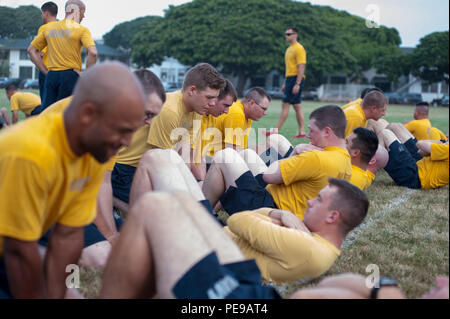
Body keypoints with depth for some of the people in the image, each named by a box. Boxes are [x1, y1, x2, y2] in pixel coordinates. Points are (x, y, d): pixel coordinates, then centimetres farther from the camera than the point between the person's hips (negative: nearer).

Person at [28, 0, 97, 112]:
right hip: (71, 75, -5)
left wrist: (46, 71, 12)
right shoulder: (82, 30, -5)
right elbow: (92, 53, -19)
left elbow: (31, 50, 15)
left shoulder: (49, 28, 13)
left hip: (51, 76, 5)